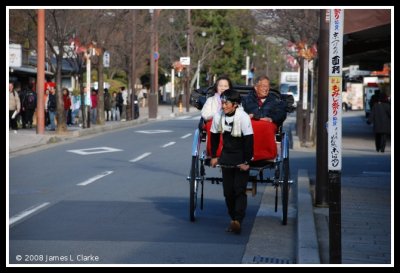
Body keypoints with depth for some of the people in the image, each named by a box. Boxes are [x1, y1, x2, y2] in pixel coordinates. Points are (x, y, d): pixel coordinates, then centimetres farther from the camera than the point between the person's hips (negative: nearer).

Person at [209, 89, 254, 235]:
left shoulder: (243, 117, -19)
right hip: (226, 158, 4)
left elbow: (249, 140, -17)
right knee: (228, 191, 4)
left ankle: (238, 221, -19)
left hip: (242, 158, -4)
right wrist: (213, 156, 10)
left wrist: (246, 161, -17)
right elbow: (214, 136, 8)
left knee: (239, 189, -11)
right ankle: (233, 219, 14)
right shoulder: (218, 116, -6)